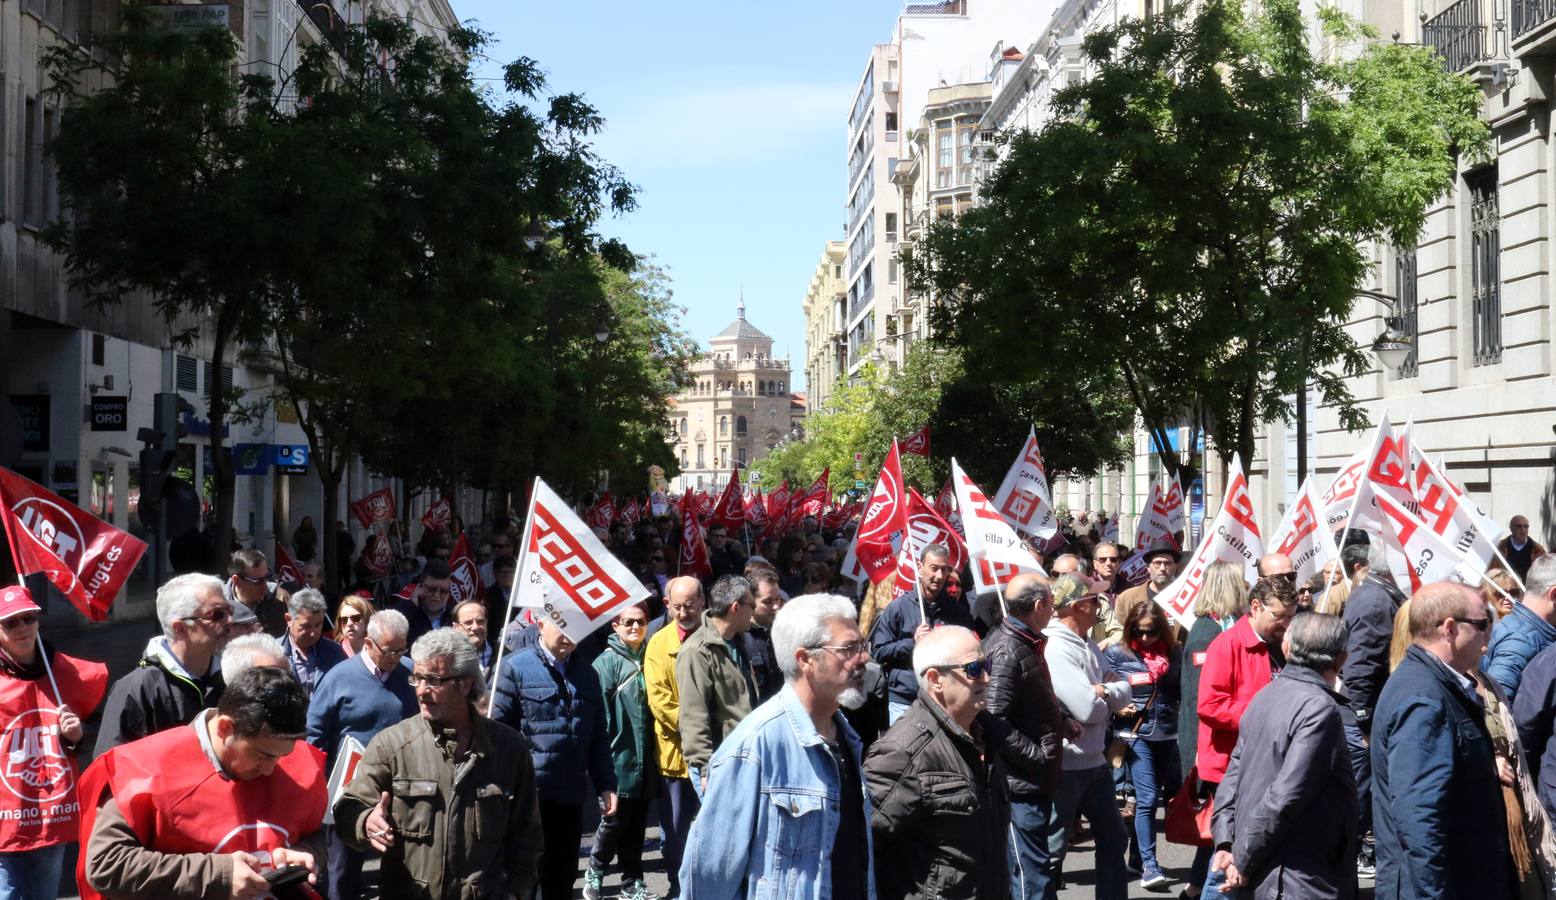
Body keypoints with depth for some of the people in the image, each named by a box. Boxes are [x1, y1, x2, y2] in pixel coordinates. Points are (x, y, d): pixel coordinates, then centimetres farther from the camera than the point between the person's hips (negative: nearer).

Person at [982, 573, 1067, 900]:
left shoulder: (1025, 643, 13)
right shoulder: (1007, 651, -19)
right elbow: (995, 723, -24)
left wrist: (1059, 720, 7)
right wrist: (1040, 758, -19)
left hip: (1035, 780, 10)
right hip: (1021, 783, -10)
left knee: (1030, 869, 18)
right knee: (1030, 874, -6)